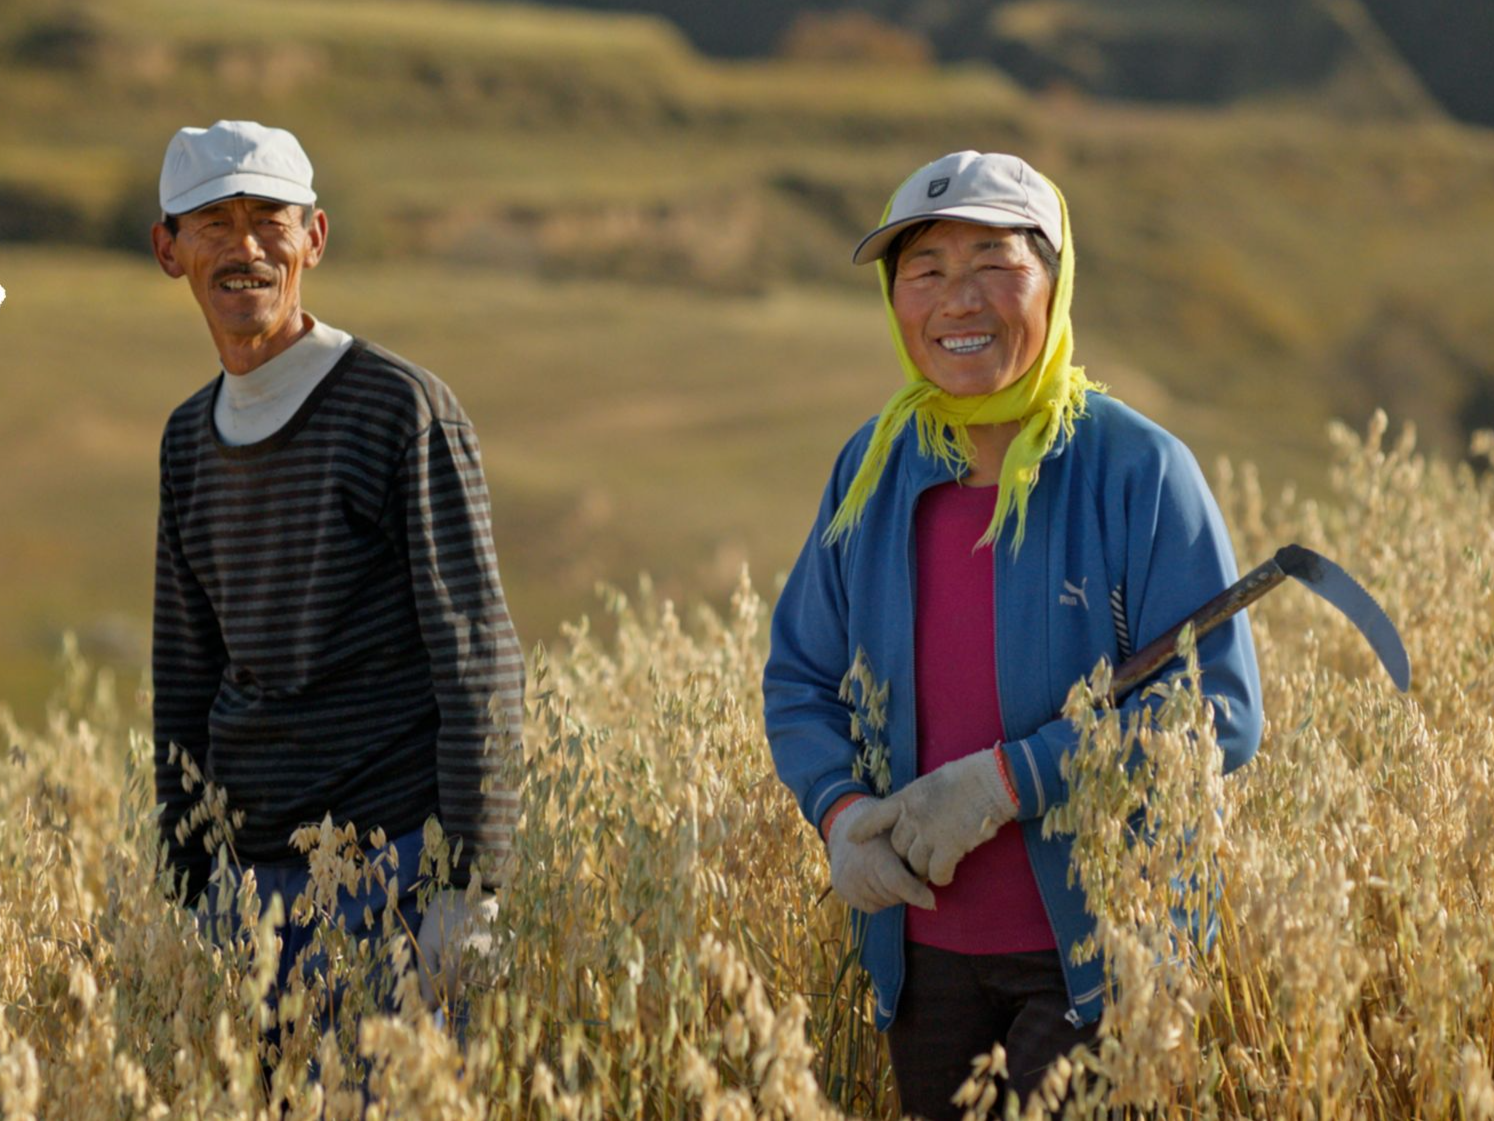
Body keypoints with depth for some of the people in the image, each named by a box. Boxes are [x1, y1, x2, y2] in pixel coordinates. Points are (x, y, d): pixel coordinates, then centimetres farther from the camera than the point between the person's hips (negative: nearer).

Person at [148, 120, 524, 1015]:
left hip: (396, 856, -6)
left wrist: (471, 886, -16)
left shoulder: (404, 408, -7)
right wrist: (186, 891, 15)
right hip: (251, 874, 6)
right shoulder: (190, 438, 14)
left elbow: (480, 661, -10)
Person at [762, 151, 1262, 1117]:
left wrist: (1006, 781, -22)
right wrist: (841, 810, -10)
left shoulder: (1138, 471, -11)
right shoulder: (874, 471, 3)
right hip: (926, 951, 5)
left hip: (1098, 949, -5)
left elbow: (1221, 712, -15)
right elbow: (800, 678, 11)